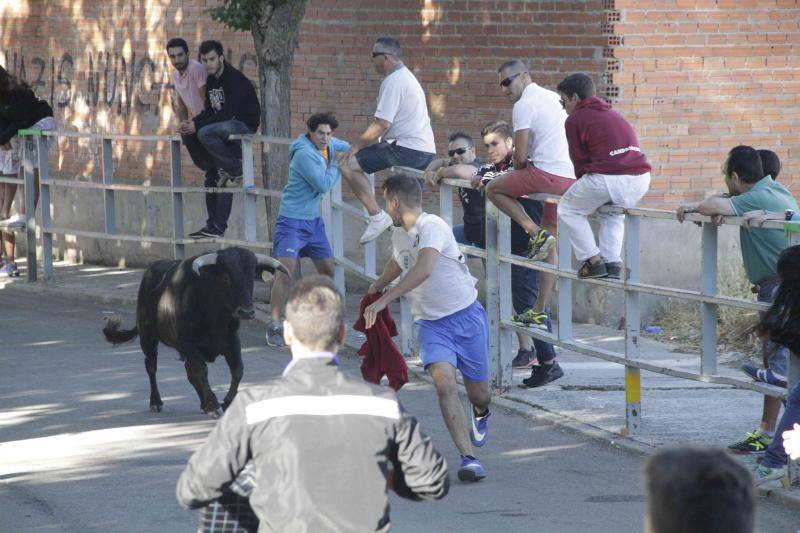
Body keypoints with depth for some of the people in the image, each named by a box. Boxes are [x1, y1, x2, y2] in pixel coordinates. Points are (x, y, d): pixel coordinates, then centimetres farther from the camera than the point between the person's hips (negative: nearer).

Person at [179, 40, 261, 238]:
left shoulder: (235, 80, -16)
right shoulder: (211, 81, 12)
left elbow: (228, 114, -23)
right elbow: (209, 111, 15)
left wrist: (197, 126, -21)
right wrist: (192, 123, -5)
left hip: (244, 126, -9)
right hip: (226, 130, 9)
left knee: (205, 133, -32)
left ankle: (235, 170, -18)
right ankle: (216, 226, 8)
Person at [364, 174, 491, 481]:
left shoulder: (432, 227, -19)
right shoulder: (399, 234, 7)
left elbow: (424, 269, -37)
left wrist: (384, 300, -42)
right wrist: (377, 286, 49)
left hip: (466, 316, -5)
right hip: (430, 323, 5)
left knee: (478, 394, 6)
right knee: (444, 384, -22)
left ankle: (480, 414, 46)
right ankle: (468, 458, -23)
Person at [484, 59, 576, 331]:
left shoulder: (524, 105, -4)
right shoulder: (554, 98, 22)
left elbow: (521, 156, -10)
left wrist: (519, 173, 13)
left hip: (547, 173, -8)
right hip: (572, 178, 8)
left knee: (493, 189, 10)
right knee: (550, 244, 13)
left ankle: (536, 233, -5)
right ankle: (541, 312, 13)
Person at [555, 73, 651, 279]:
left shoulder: (575, 120, 6)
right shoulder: (612, 114, 28)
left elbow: (579, 161, 4)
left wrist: (584, 184, 22)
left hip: (607, 177, -7)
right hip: (641, 177, 7)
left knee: (568, 210, 17)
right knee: (613, 214, 34)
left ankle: (592, 259, 8)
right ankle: (613, 261, 20)